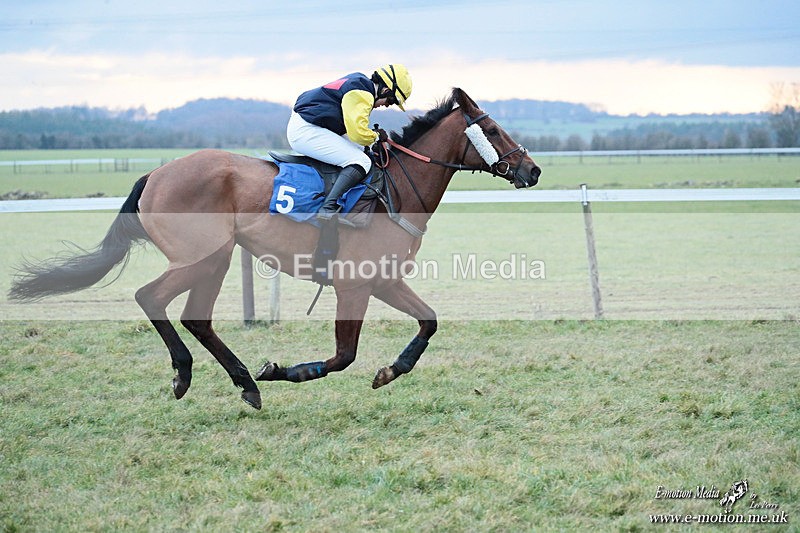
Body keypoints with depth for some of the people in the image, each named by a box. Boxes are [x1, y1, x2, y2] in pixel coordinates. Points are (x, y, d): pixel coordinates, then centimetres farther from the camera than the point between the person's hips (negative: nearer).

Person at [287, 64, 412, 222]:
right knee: (361, 161, -16)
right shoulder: (362, 94, -15)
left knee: (358, 148, 22)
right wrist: (377, 136, -3)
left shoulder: (359, 82, 17)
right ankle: (328, 208, -32)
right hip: (306, 131, -11)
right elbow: (358, 133, -22)